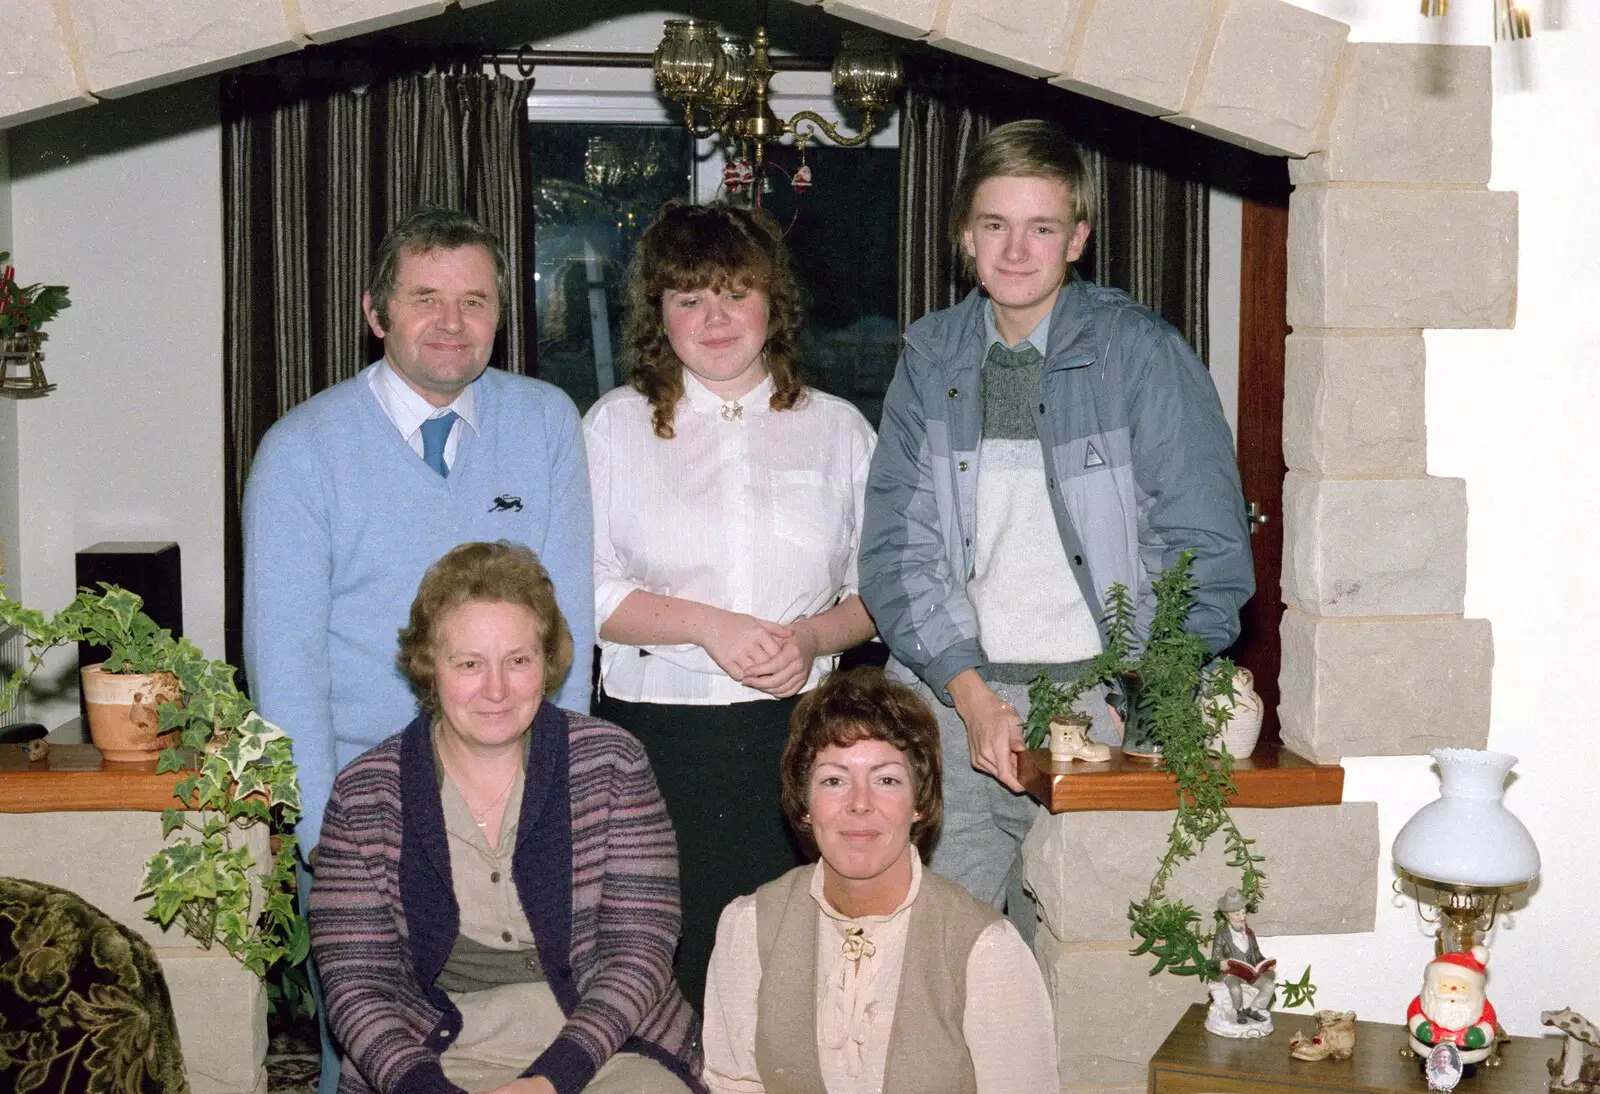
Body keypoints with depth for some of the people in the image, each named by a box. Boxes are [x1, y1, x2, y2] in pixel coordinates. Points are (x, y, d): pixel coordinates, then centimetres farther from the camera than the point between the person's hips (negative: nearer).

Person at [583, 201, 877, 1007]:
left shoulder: (837, 429, 12)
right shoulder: (614, 427, 8)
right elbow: (580, 589, 1)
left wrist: (812, 638, -8)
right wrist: (705, 624, -12)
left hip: (798, 732, 1)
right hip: (657, 736, -1)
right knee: (665, 970, -4)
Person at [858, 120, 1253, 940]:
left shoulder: (1141, 354, 0)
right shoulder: (930, 358, 10)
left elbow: (1205, 554, -2)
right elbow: (897, 542, 5)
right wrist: (970, 692, -7)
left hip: (1099, 695, -2)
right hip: (949, 695, 3)